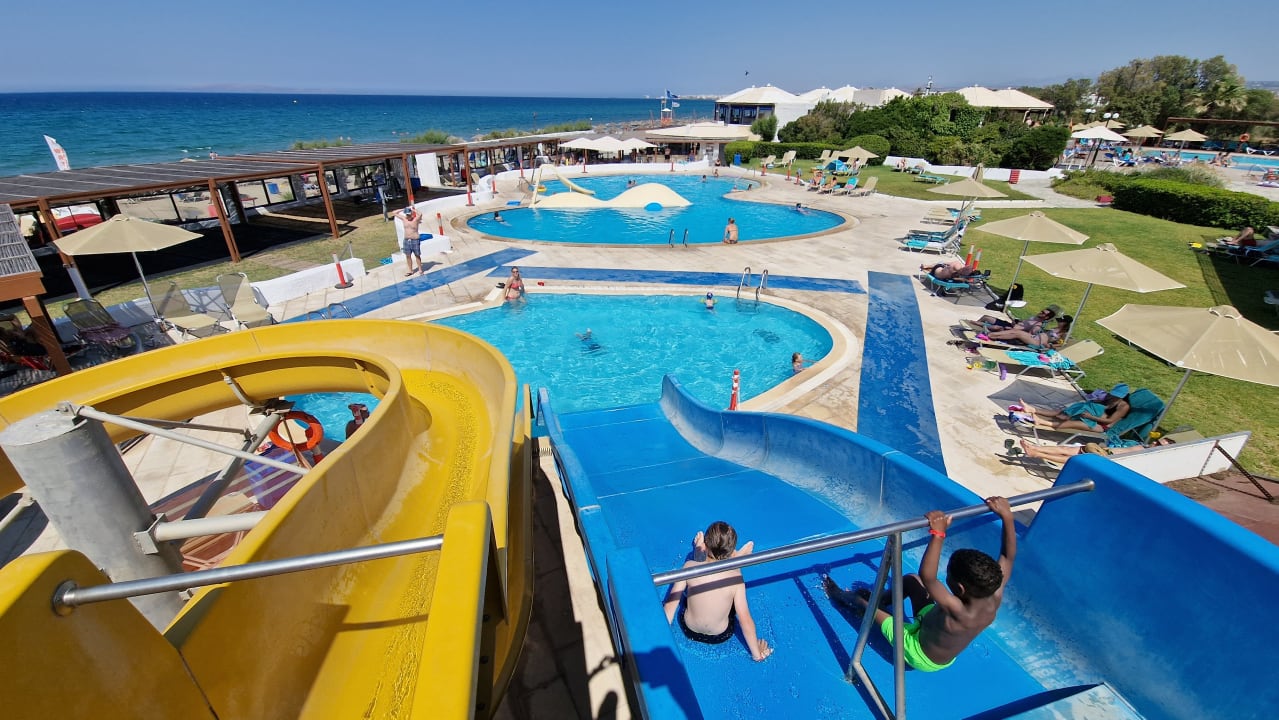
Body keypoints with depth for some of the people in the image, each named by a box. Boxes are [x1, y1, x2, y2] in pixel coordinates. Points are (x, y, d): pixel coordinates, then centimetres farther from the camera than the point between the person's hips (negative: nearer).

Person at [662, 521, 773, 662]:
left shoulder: (690, 567, -25)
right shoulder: (735, 576, -25)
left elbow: (671, 603, -16)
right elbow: (745, 619, -21)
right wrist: (757, 654, -6)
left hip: (689, 631, 1)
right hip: (721, 637, 0)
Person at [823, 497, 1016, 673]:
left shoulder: (959, 612, -45)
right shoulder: (994, 599, -26)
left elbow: (927, 577, -57)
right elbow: (1009, 556, -16)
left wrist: (938, 534, -58)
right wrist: (1007, 516, -21)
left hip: (919, 655, -6)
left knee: (860, 599, 7)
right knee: (911, 580, 8)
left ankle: (843, 596, 41)